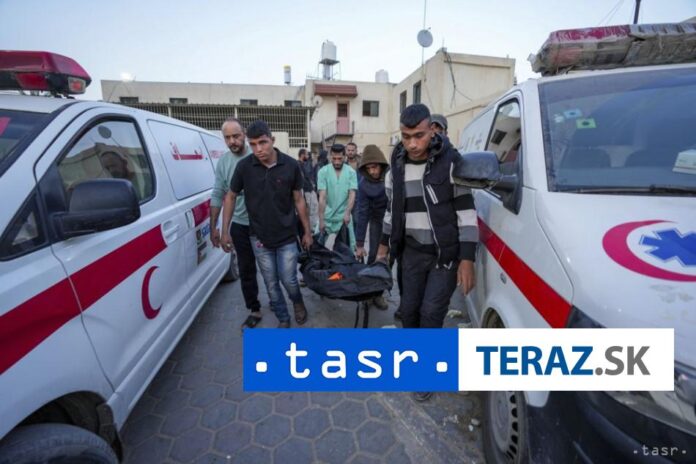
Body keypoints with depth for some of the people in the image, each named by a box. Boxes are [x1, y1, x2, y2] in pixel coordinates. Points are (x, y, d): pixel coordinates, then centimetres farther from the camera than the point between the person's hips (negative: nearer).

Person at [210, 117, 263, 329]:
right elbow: (217, 195, 4)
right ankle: (254, 310, 27)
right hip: (240, 225, 3)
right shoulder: (223, 161, 0)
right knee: (246, 269, 11)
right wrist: (213, 226, 4)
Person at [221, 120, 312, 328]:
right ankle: (283, 319, 33)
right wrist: (225, 231, 2)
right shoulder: (244, 166, -9)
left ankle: (298, 302, 39)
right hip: (259, 238, 1)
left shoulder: (291, 165, -10)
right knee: (271, 284, 11)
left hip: (287, 236, -1)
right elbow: (230, 197, 4)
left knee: (288, 280, 5)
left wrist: (307, 231, 2)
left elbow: (298, 200, -1)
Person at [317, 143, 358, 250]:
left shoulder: (351, 172, -4)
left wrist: (347, 213, -25)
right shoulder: (323, 172, -8)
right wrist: (321, 220, -17)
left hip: (344, 217, 1)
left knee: (349, 246, 8)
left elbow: (352, 195, -9)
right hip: (326, 217, -1)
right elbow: (322, 197, -12)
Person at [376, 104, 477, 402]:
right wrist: (384, 245, 16)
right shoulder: (397, 167, 1)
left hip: (447, 253, -4)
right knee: (409, 309, 12)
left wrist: (467, 260, -16)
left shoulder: (450, 163, -14)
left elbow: (467, 213, -13)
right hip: (412, 252, 5)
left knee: (431, 312, -4)